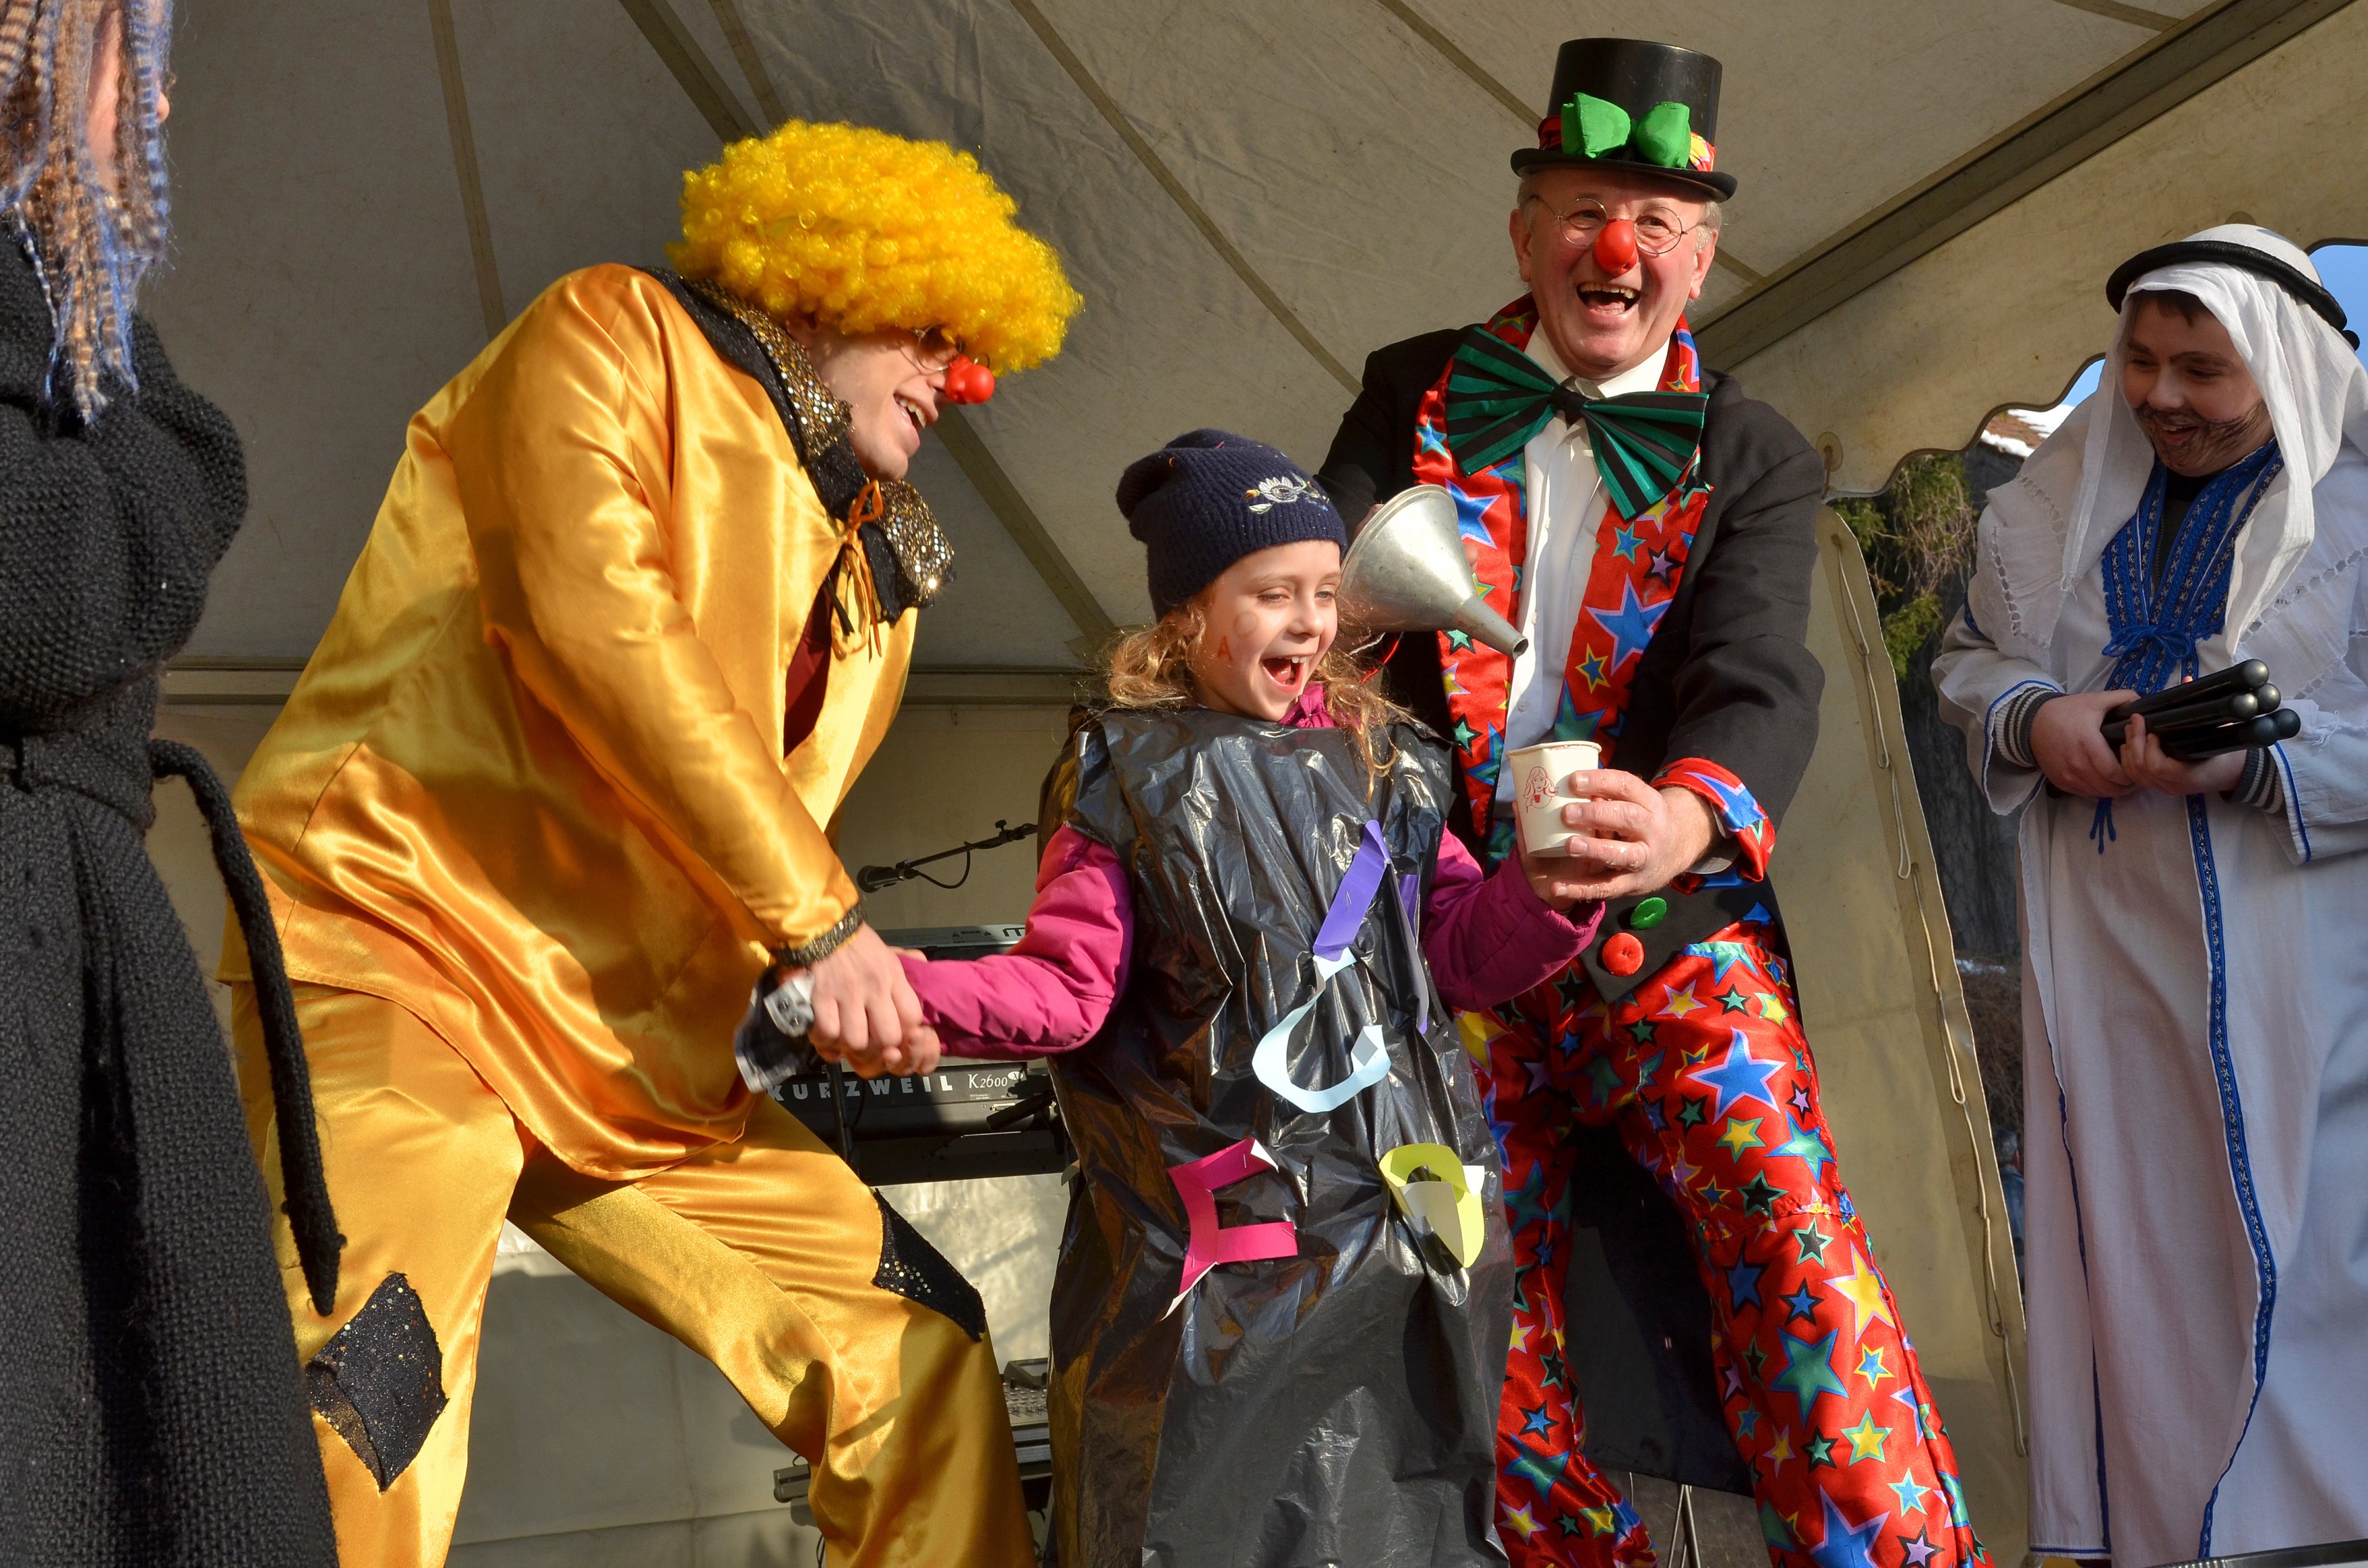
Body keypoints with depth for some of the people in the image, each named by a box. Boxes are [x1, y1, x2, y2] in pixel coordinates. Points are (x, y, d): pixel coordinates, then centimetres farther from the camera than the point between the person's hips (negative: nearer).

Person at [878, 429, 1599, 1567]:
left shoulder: (1386, 765, 11)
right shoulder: (1130, 779, 1)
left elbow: (1464, 951, 12)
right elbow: (1065, 986, -4)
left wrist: (1543, 893, -8)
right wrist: (908, 991, -20)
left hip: (1405, 1211, 4)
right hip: (1212, 1249, -3)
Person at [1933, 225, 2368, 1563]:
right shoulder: (2067, 494, 11)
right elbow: (1971, 653, 18)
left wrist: (2261, 760, -21)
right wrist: (2034, 717, -3)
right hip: (2105, 938, 4)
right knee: (2120, 1241, 8)